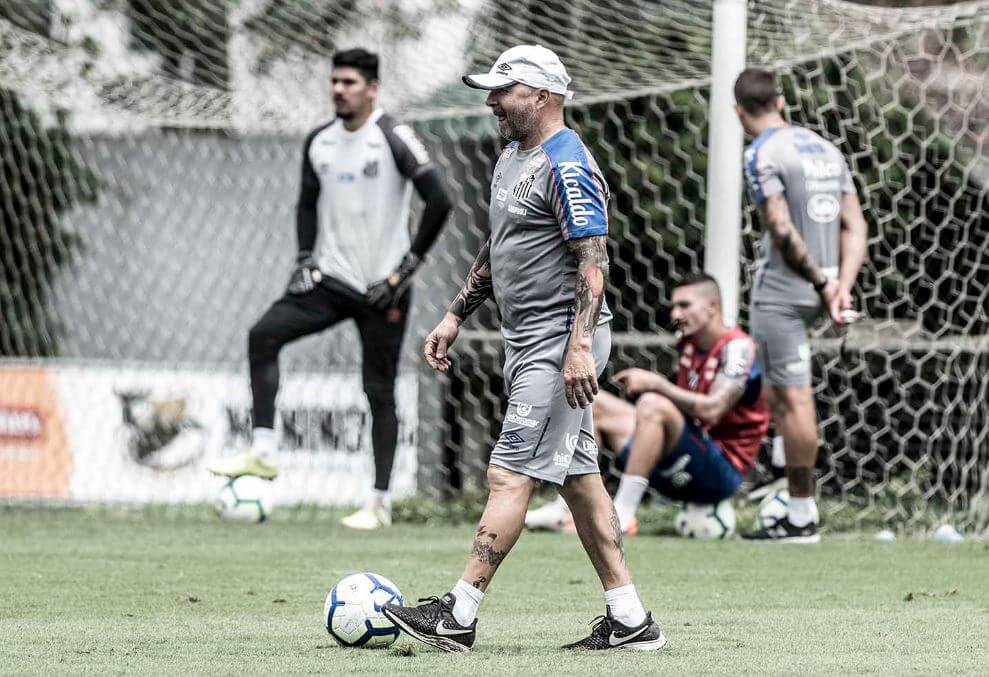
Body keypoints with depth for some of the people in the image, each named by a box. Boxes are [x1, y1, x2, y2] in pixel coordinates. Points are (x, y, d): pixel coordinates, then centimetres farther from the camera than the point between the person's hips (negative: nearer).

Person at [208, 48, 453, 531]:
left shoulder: (393, 138, -11)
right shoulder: (319, 143, 8)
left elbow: (438, 201, -15)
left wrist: (408, 265, -14)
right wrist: (305, 258, 6)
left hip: (382, 290, -5)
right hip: (330, 279, 5)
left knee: (379, 392, 0)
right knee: (264, 334, -15)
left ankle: (380, 503, 8)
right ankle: (264, 452, -12)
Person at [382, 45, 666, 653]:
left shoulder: (567, 165, -15)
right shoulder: (512, 159, 16)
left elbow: (594, 260, -21)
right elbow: (497, 250, 26)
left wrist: (579, 346, -28)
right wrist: (456, 316, 22)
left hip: (561, 342, -10)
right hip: (531, 344, 10)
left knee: (511, 475, -11)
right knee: (578, 478, 9)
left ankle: (459, 616, -13)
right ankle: (630, 620, 11)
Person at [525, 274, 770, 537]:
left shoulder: (738, 347, -13)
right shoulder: (687, 345, 12)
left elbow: (711, 410, -26)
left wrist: (656, 384, -23)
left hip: (724, 472, -9)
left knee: (652, 404, -33)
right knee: (594, 403, 11)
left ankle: (621, 515, -34)